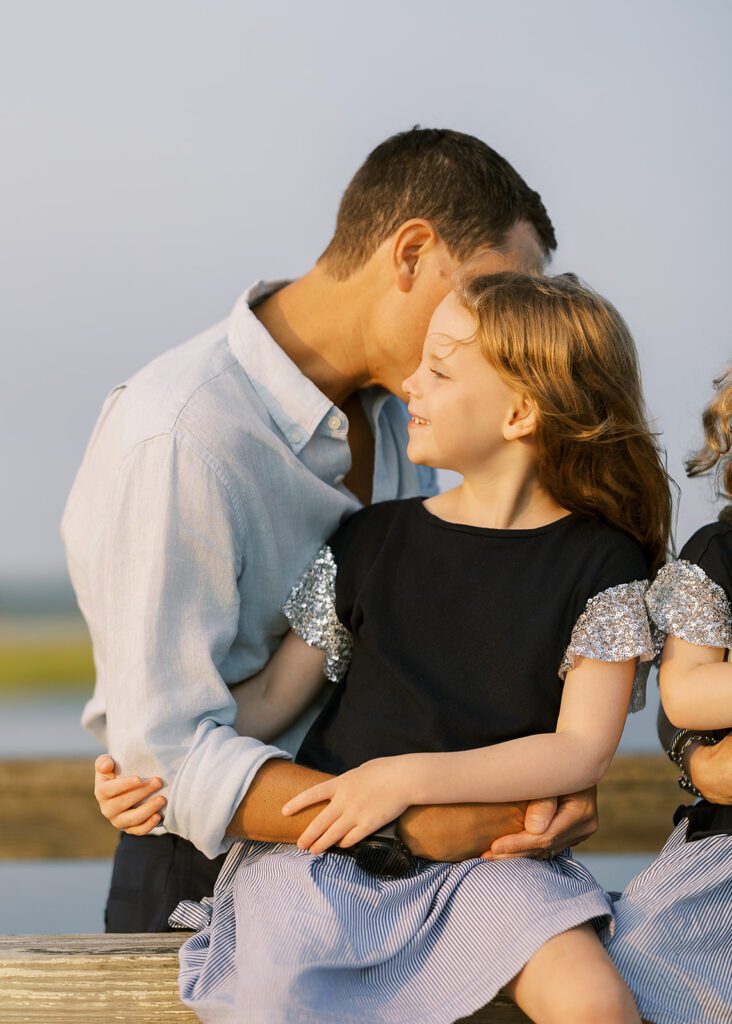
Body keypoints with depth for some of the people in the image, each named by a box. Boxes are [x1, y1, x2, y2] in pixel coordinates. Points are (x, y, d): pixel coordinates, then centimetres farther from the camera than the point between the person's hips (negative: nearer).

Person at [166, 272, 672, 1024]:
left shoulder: (600, 566, 1)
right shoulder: (368, 544, 8)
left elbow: (582, 750, -7)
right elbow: (273, 695, 11)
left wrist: (412, 776, -17)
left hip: (486, 855, -1)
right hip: (323, 847, 2)